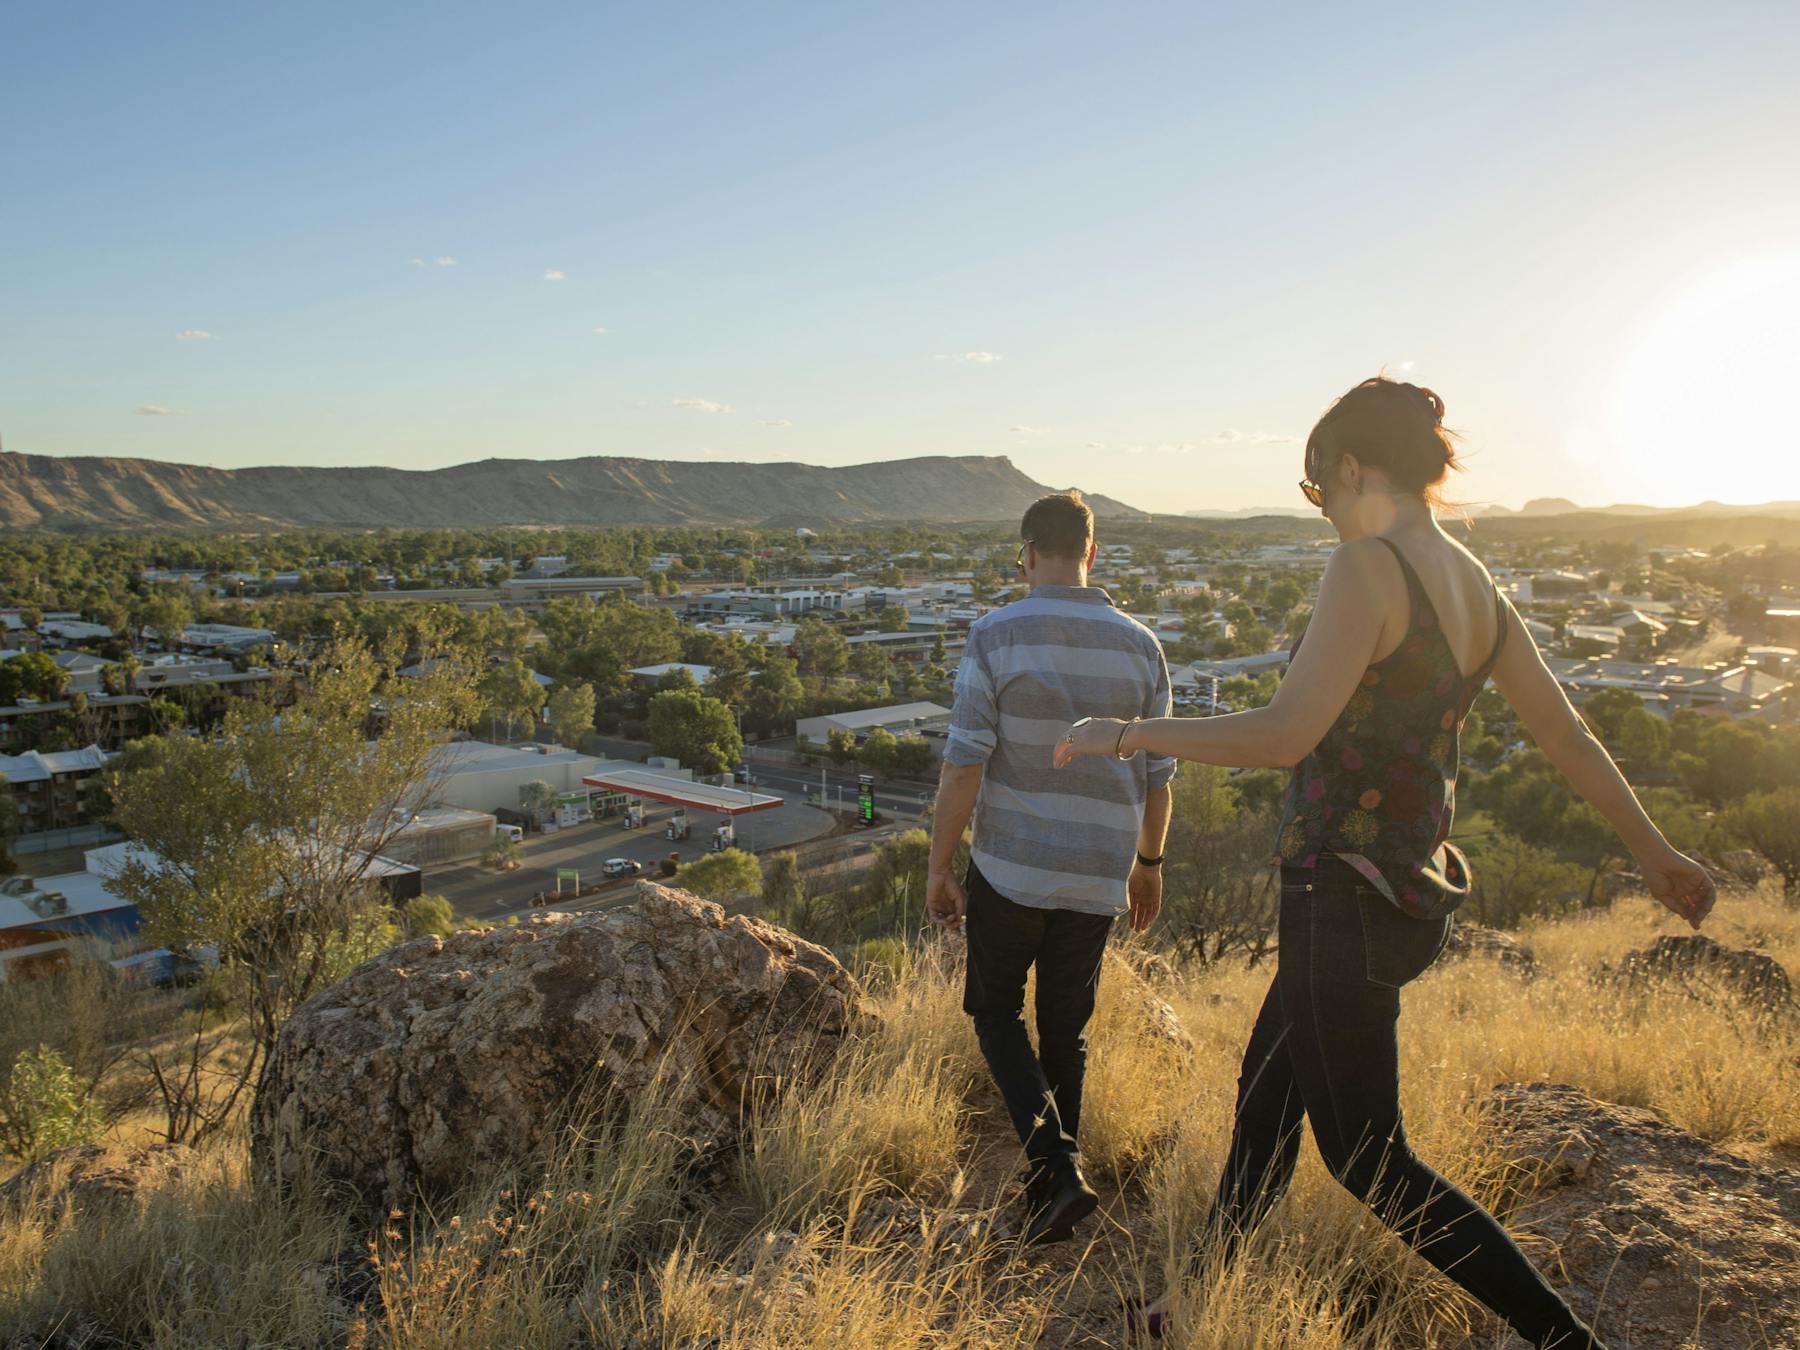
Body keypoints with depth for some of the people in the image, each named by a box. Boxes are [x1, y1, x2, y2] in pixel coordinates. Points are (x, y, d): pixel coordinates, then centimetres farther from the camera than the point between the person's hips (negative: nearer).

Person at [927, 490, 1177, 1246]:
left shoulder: (995, 636, -11)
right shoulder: (1139, 646, 0)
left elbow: (964, 764, -14)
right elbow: (1156, 776, 6)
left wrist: (938, 868, -4)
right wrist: (1148, 864, 21)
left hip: (1009, 870, -3)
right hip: (1097, 877, 3)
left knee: (994, 1012, 17)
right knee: (1066, 1030, 18)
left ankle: (1055, 1168, 0)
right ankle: (1050, 1194, 27)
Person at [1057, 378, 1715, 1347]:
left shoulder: (1370, 567, -19)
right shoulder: (1476, 585, 6)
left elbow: (1285, 736, -27)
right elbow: (1567, 737, 13)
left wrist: (1125, 734, -17)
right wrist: (1652, 851, 26)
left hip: (1345, 894, -9)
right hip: (1409, 887, 9)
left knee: (1366, 1158, 8)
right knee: (1265, 1089, 22)